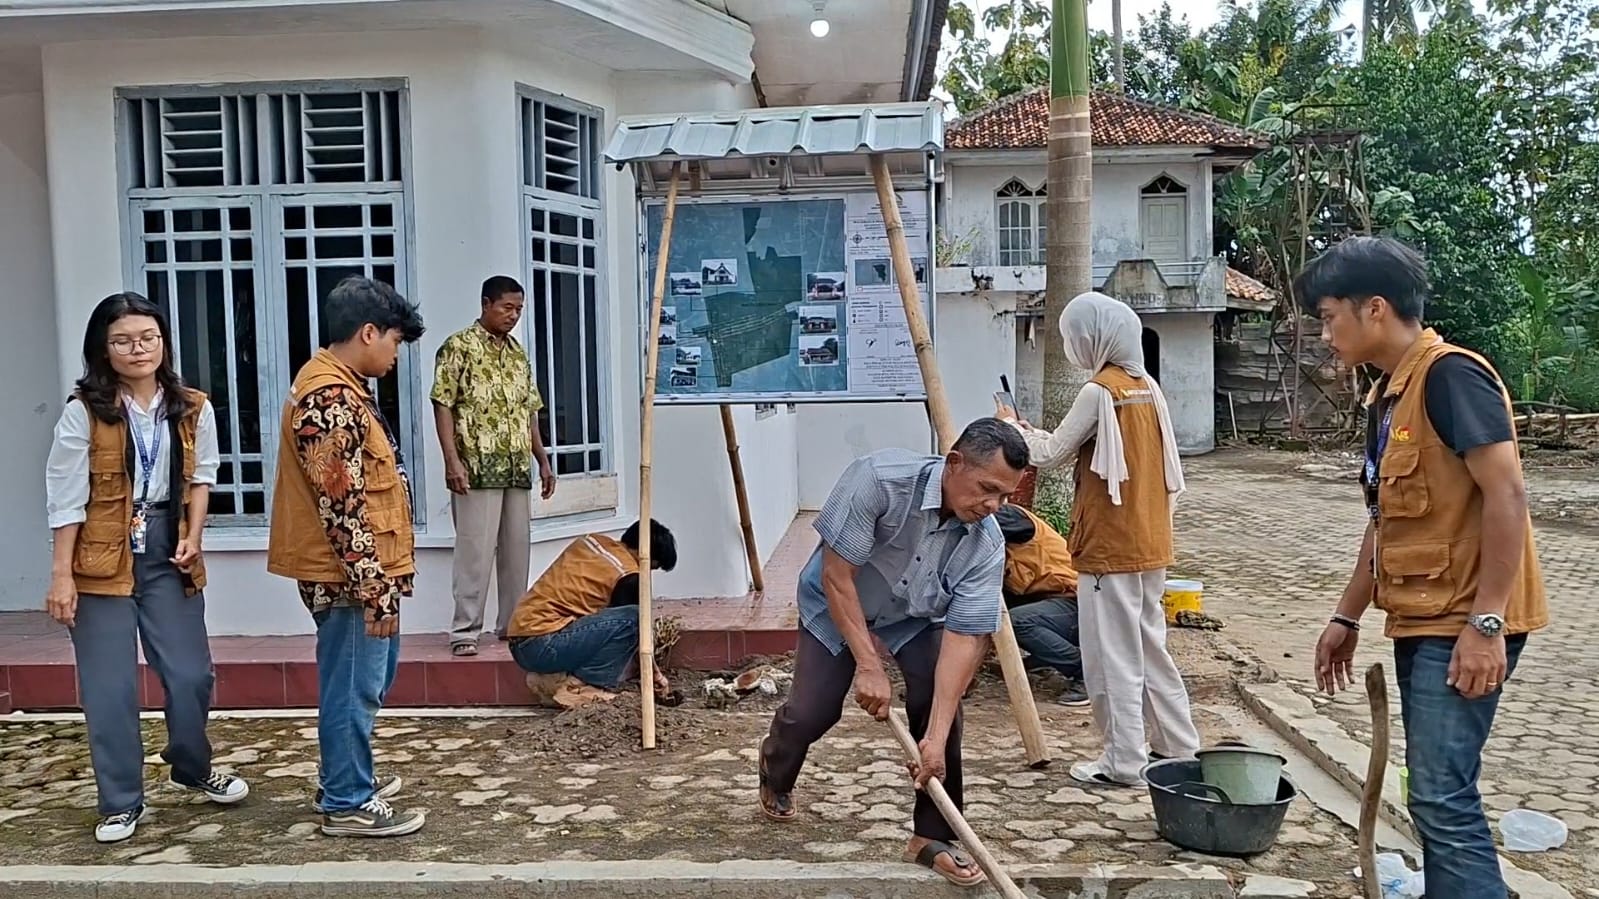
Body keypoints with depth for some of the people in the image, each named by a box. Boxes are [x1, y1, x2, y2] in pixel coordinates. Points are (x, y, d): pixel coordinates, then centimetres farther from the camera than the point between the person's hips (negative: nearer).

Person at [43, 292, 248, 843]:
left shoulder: (193, 409, 1)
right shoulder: (84, 412, -8)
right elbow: (66, 497, -7)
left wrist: (192, 538, -2)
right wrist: (61, 574, -9)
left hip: (168, 554, 3)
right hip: (103, 558, -3)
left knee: (191, 673, 7)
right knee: (109, 687, 2)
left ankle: (193, 769, 33)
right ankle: (121, 802, 17)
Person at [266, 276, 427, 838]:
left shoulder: (338, 386, 13)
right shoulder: (331, 400, -21)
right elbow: (342, 509, -24)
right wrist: (375, 591, -22)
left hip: (360, 573, 11)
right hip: (350, 577, -11)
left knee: (368, 680, 21)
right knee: (353, 687, 1)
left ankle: (347, 777, 35)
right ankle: (347, 805, 13)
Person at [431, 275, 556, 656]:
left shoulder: (517, 351, 16)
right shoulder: (459, 346, -4)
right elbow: (443, 405, -10)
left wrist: (543, 460, 16)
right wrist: (452, 460, -18)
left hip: (518, 469, 7)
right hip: (477, 468, -7)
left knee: (516, 549, 10)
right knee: (476, 549, -7)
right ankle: (464, 630, -1)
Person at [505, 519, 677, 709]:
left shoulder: (592, 541, 14)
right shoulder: (628, 577, -8)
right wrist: (656, 675, 17)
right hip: (542, 646, -9)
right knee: (633, 618, -14)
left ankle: (553, 679, 9)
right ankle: (578, 688, -11)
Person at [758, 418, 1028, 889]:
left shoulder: (986, 544, -28)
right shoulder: (879, 478, -38)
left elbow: (965, 637, -30)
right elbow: (837, 575, -32)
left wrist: (935, 738, -36)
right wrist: (868, 666, -33)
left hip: (916, 615, 2)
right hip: (837, 603, -2)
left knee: (937, 701, -18)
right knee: (813, 710, -7)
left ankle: (933, 837, -1)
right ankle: (775, 780, 30)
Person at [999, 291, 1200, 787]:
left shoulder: (1099, 391, -17)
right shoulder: (1148, 387, 8)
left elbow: (1052, 455, -10)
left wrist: (1016, 429, 7)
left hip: (1110, 546, -8)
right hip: (1149, 542, 8)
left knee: (1114, 654, 1)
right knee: (1149, 644, 18)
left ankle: (1124, 761, 8)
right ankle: (1178, 745, 26)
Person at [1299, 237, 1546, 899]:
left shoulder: (1449, 374, -14)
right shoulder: (1388, 394, 14)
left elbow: (1507, 495, -20)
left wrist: (1486, 623, -22)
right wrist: (1346, 617, 21)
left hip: (1462, 627, -9)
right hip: (1419, 622, 9)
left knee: (1443, 798, -11)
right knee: (1435, 795, 13)